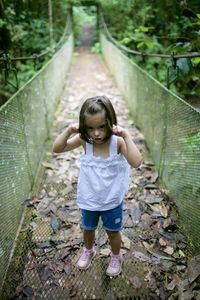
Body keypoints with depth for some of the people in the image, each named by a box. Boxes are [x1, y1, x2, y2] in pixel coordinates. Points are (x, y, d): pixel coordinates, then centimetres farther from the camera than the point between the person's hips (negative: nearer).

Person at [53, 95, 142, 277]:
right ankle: (88, 251, 59)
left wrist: (126, 135, -40)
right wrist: (69, 130, -27)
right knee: (88, 229, 28)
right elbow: (56, 149, -13)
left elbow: (136, 162, -36)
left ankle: (116, 257, 52)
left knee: (113, 232, 22)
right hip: (88, 200, 3)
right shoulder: (84, 140, -16)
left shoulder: (118, 141, -24)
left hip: (112, 201, -2)